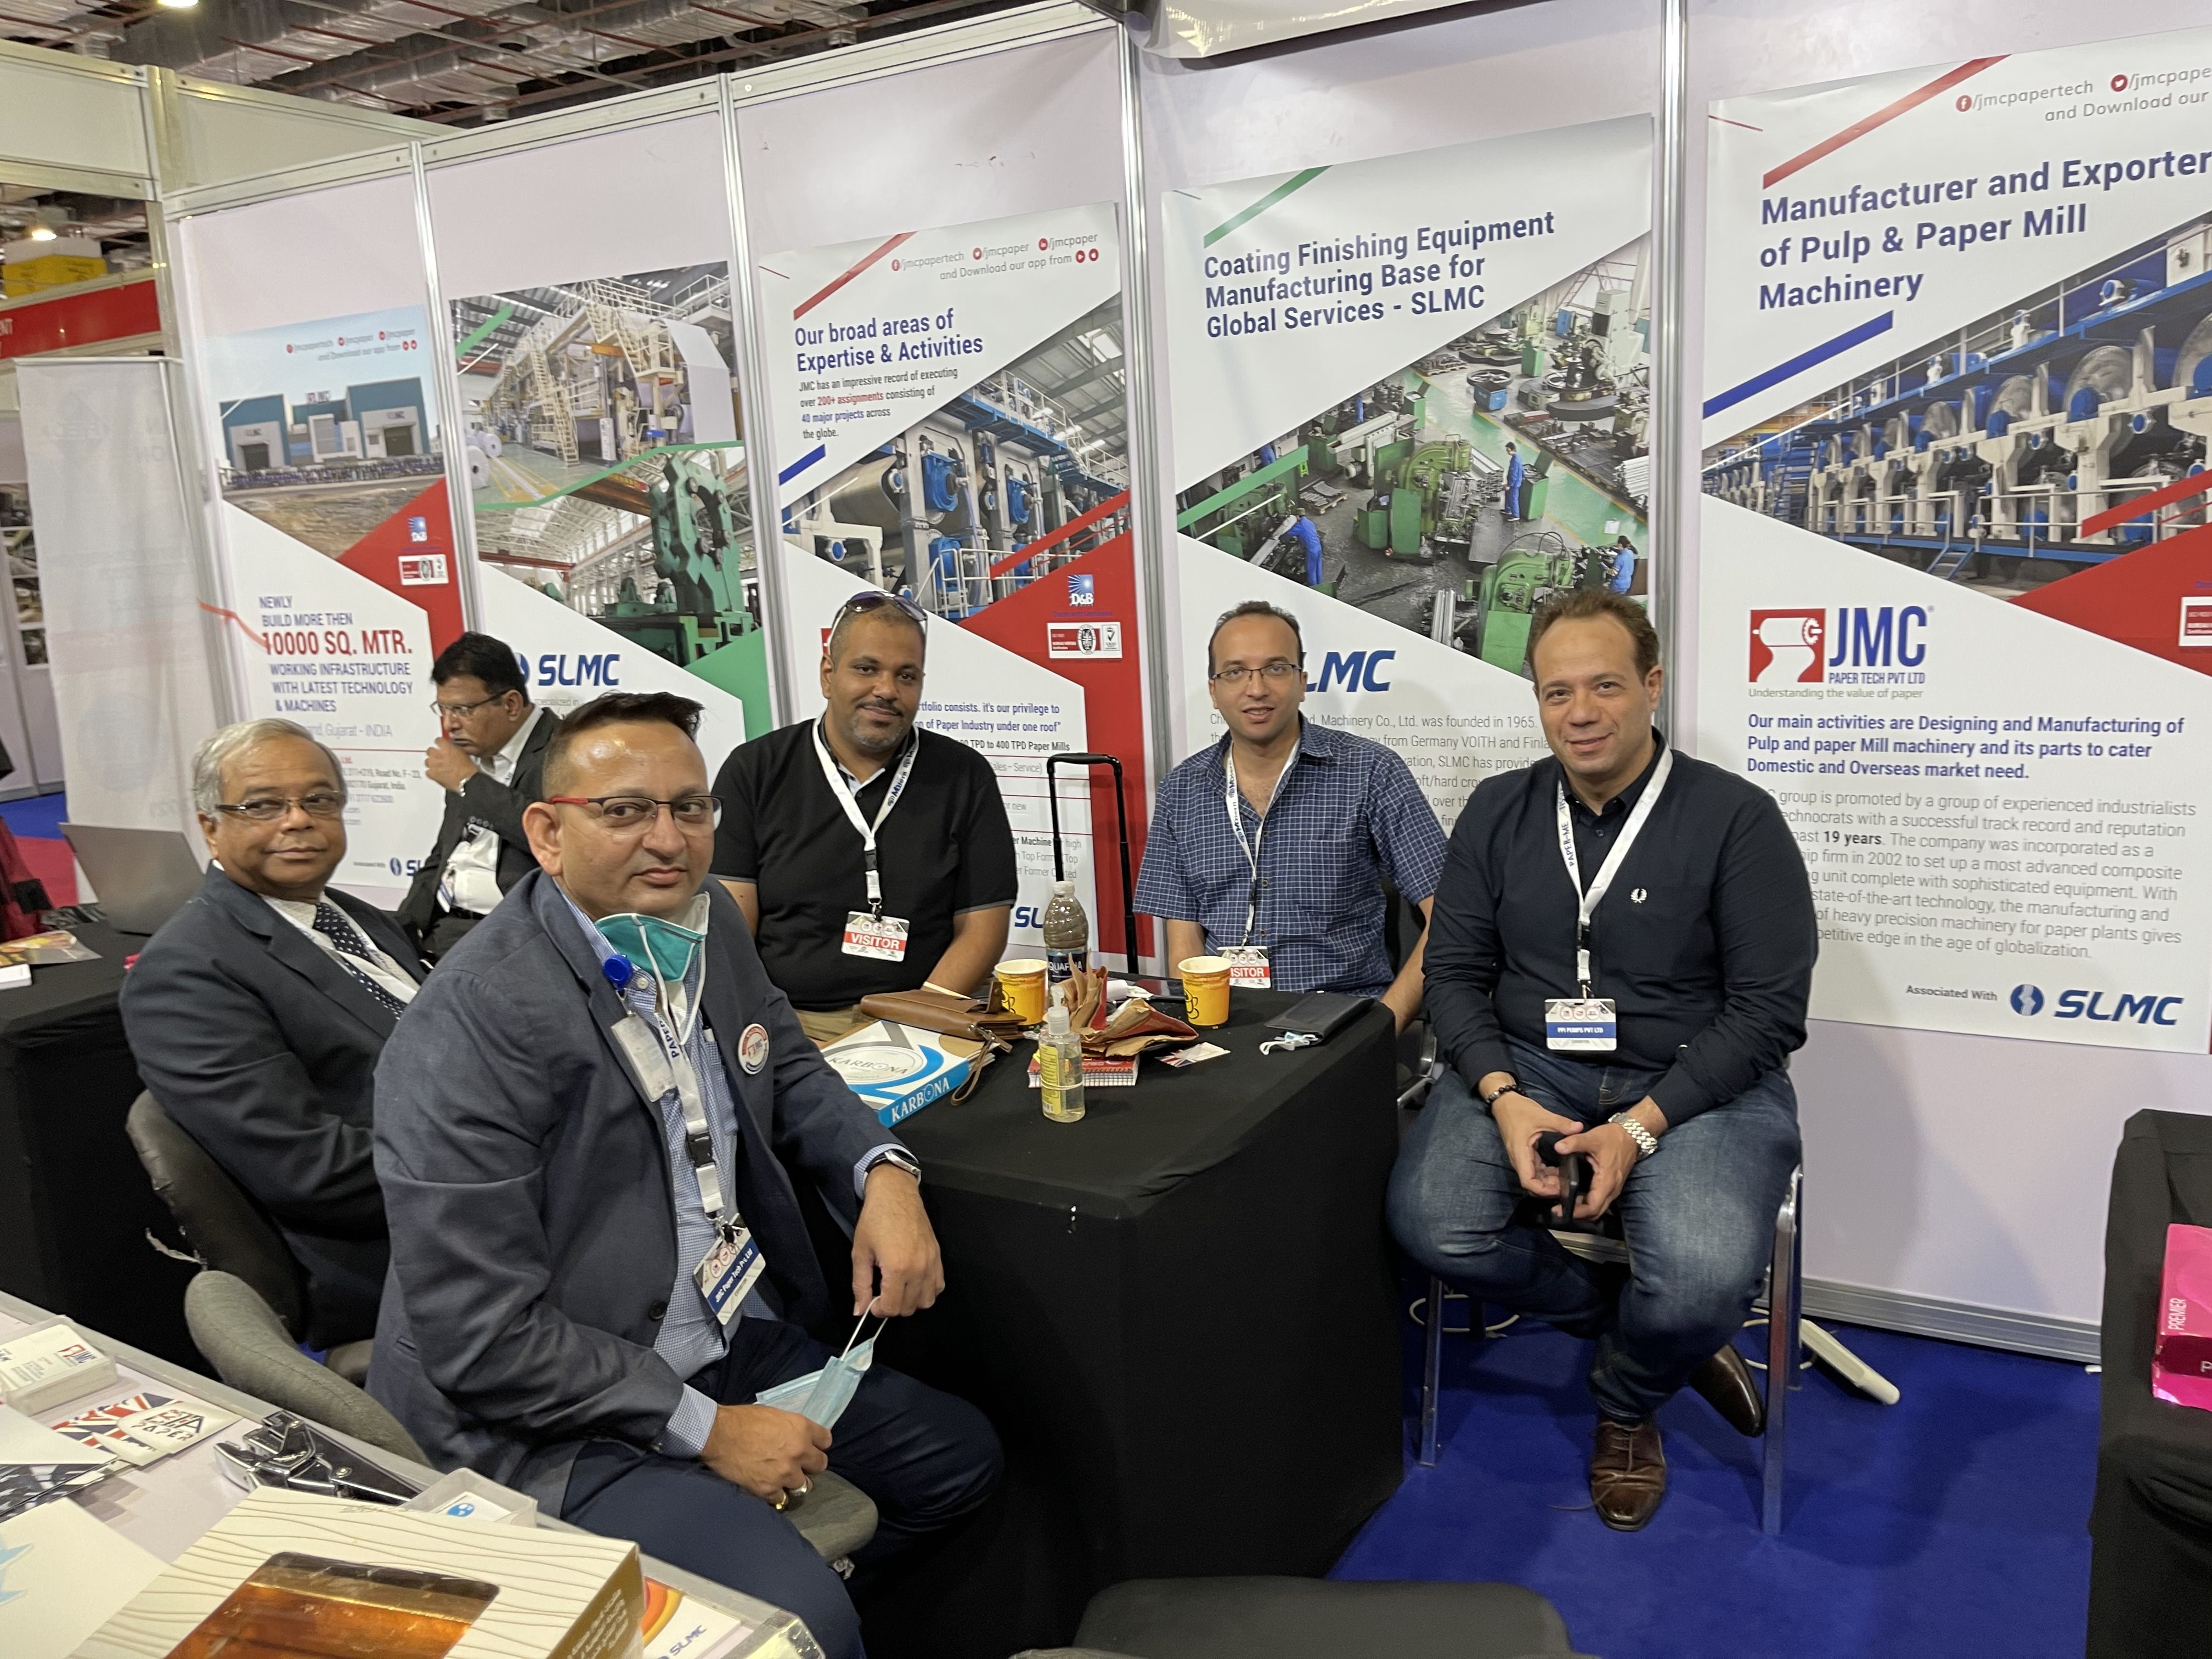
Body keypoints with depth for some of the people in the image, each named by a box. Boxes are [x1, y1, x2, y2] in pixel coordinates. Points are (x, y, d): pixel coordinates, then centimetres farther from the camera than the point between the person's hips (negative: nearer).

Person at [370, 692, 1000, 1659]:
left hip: (729, 1339, 8)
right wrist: (704, 1430, -17)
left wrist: (882, 1174, -5)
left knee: (961, 1459, 14)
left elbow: (787, 1068, 16)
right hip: (554, 1412, -8)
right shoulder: (470, 1028, -24)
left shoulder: (708, 922, -1)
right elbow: (483, 1340, -23)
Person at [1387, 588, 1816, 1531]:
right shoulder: (1499, 812, 6)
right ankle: (1655, 1332, 3)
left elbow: (1770, 1009, -8)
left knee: (1703, 1278, -31)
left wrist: (1641, 1126, -18)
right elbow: (1455, 971, 6)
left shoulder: (1736, 819, -6)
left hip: (1695, 1082, -3)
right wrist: (1504, 1098, -13)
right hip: (1527, 1068, 3)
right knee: (1431, 1220, -25)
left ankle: (1627, 1403, 10)